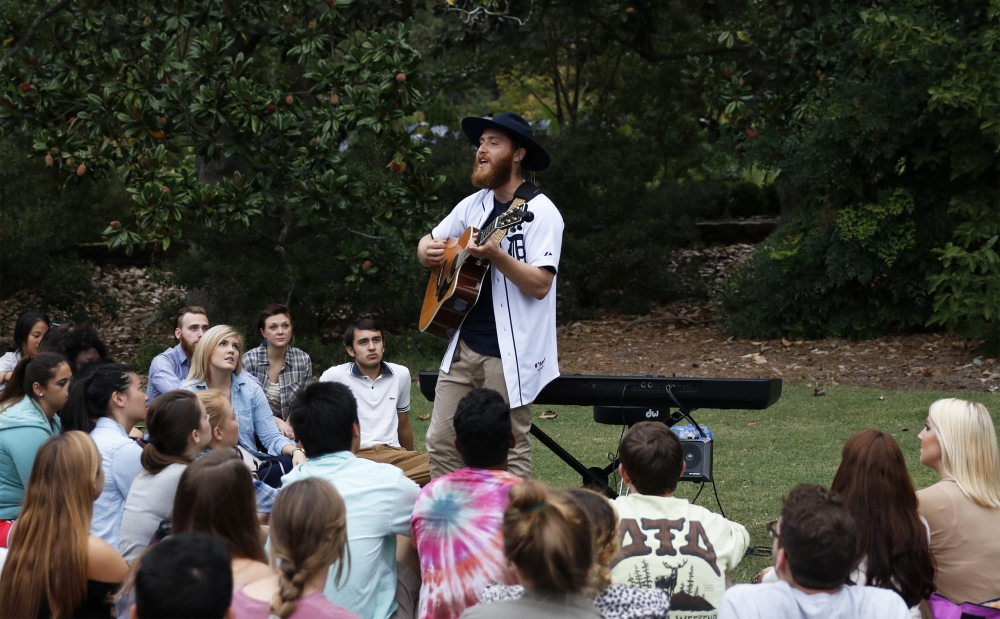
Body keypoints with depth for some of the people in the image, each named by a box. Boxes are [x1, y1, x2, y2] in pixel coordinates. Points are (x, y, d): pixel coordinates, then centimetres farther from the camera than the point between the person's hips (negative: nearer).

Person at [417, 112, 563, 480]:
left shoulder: (539, 212, -10)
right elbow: (428, 245, 24)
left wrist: (495, 256, -30)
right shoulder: (473, 205, 12)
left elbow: (540, 285, -18)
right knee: (441, 443, 5)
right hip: (463, 346, 7)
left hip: (508, 354, -7)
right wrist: (428, 251, 0)